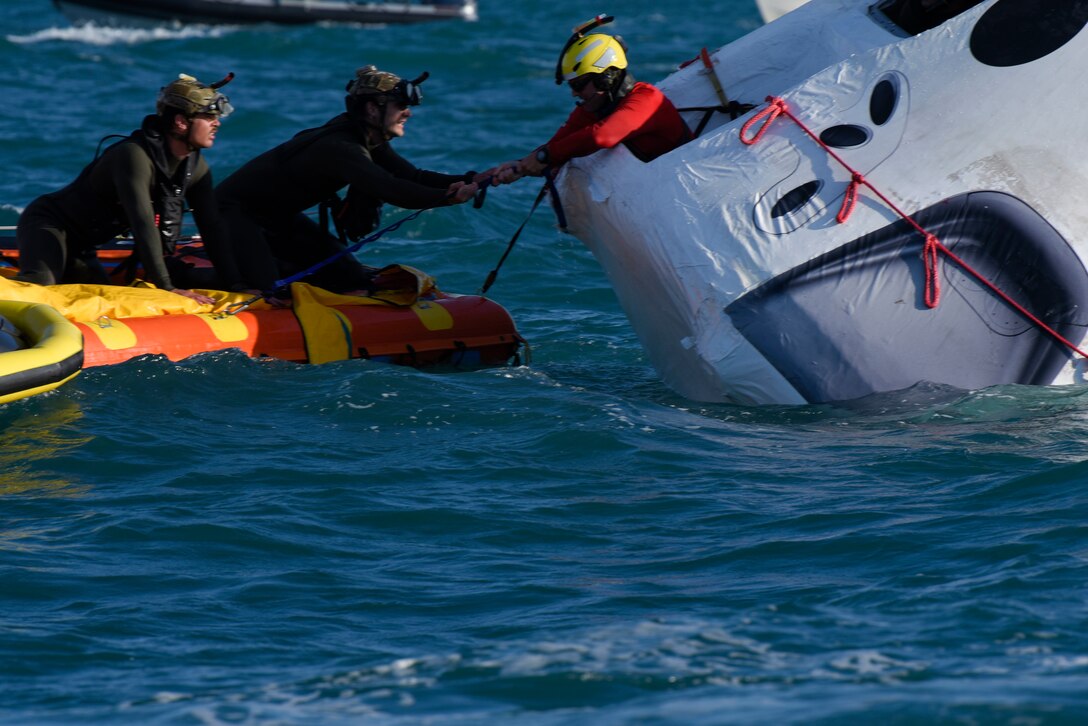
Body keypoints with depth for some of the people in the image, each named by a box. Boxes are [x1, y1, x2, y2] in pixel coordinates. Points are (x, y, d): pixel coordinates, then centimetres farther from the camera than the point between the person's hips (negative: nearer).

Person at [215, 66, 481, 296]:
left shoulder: (369, 141, -2)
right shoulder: (339, 148, -33)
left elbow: (414, 177, -6)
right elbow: (392, 190, -45)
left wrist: (474, 179, -18)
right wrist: (452, 197, -50)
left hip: (279, 217, 10)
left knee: (356, 282, 1)